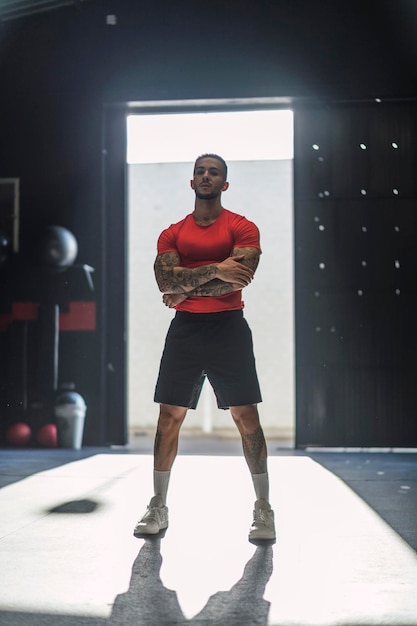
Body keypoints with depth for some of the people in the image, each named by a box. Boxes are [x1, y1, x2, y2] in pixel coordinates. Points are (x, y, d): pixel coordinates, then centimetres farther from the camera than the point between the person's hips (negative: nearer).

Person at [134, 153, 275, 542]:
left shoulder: (243, 228, 2)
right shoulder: (173, 234, 11)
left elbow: (237, 280, -13)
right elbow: (166, 280, -6)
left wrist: (186, 289, -8)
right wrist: (214, 270, -16)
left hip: (228, 328, -3)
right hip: (184, 329, 3)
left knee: (247, 417, -3)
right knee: (169, 417, 3)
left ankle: (263, 509, 8)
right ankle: (158, 508, 15)